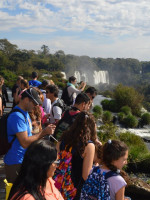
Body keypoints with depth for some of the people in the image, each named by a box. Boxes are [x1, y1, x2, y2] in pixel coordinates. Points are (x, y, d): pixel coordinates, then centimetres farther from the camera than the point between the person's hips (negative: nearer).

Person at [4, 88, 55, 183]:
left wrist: (46, 130, 5)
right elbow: (25, 143, -26)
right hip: (16, 163, -9)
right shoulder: (17, 116, -23)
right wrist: (44, 132, -19)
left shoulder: (25, 113, 9)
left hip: (25, 160, 9)